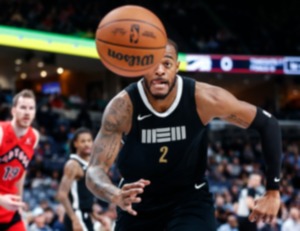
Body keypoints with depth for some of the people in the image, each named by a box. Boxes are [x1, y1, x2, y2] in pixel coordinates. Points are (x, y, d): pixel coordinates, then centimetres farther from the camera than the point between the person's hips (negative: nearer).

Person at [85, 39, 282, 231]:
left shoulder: (203, 98, -22)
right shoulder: (123, 106, -24)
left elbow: (268, 124, -10)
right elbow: (95, 171, -29)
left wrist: (273, 191, -12)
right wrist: (117, 196, -53)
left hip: (190, 202, -1)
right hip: (138, 205, 1)